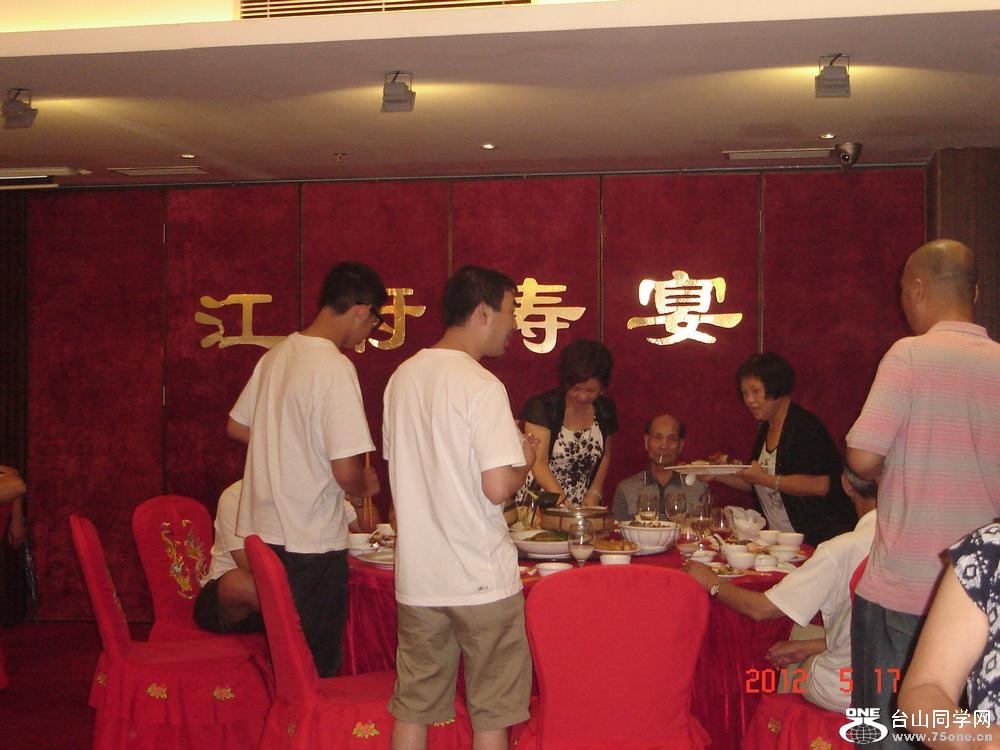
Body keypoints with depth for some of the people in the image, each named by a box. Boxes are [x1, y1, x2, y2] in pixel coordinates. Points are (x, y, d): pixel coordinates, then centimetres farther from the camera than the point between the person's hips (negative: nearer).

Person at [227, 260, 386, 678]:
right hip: (311, 541, -8)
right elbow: (346, 471, -23)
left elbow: (236, 427, 18)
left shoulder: (277, 355, 6)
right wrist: (365, 485, -1)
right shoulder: (335, 369, -19)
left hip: (262, 529, 8)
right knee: (317, 668, 7)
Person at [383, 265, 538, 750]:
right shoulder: (481, 386, -16)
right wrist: (523, 458, -1)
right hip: (480, 579, -6)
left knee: (412, 710, 15)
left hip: (416, 576, 7)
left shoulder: (403, 377, 7)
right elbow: (498, 487, -23)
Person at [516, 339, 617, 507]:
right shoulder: (542, 407, -8)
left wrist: (595, 492, 6)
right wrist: (561, 499, -28)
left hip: (582, 506, 3)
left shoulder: (606, 410, 7)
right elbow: (538, 462, -15)